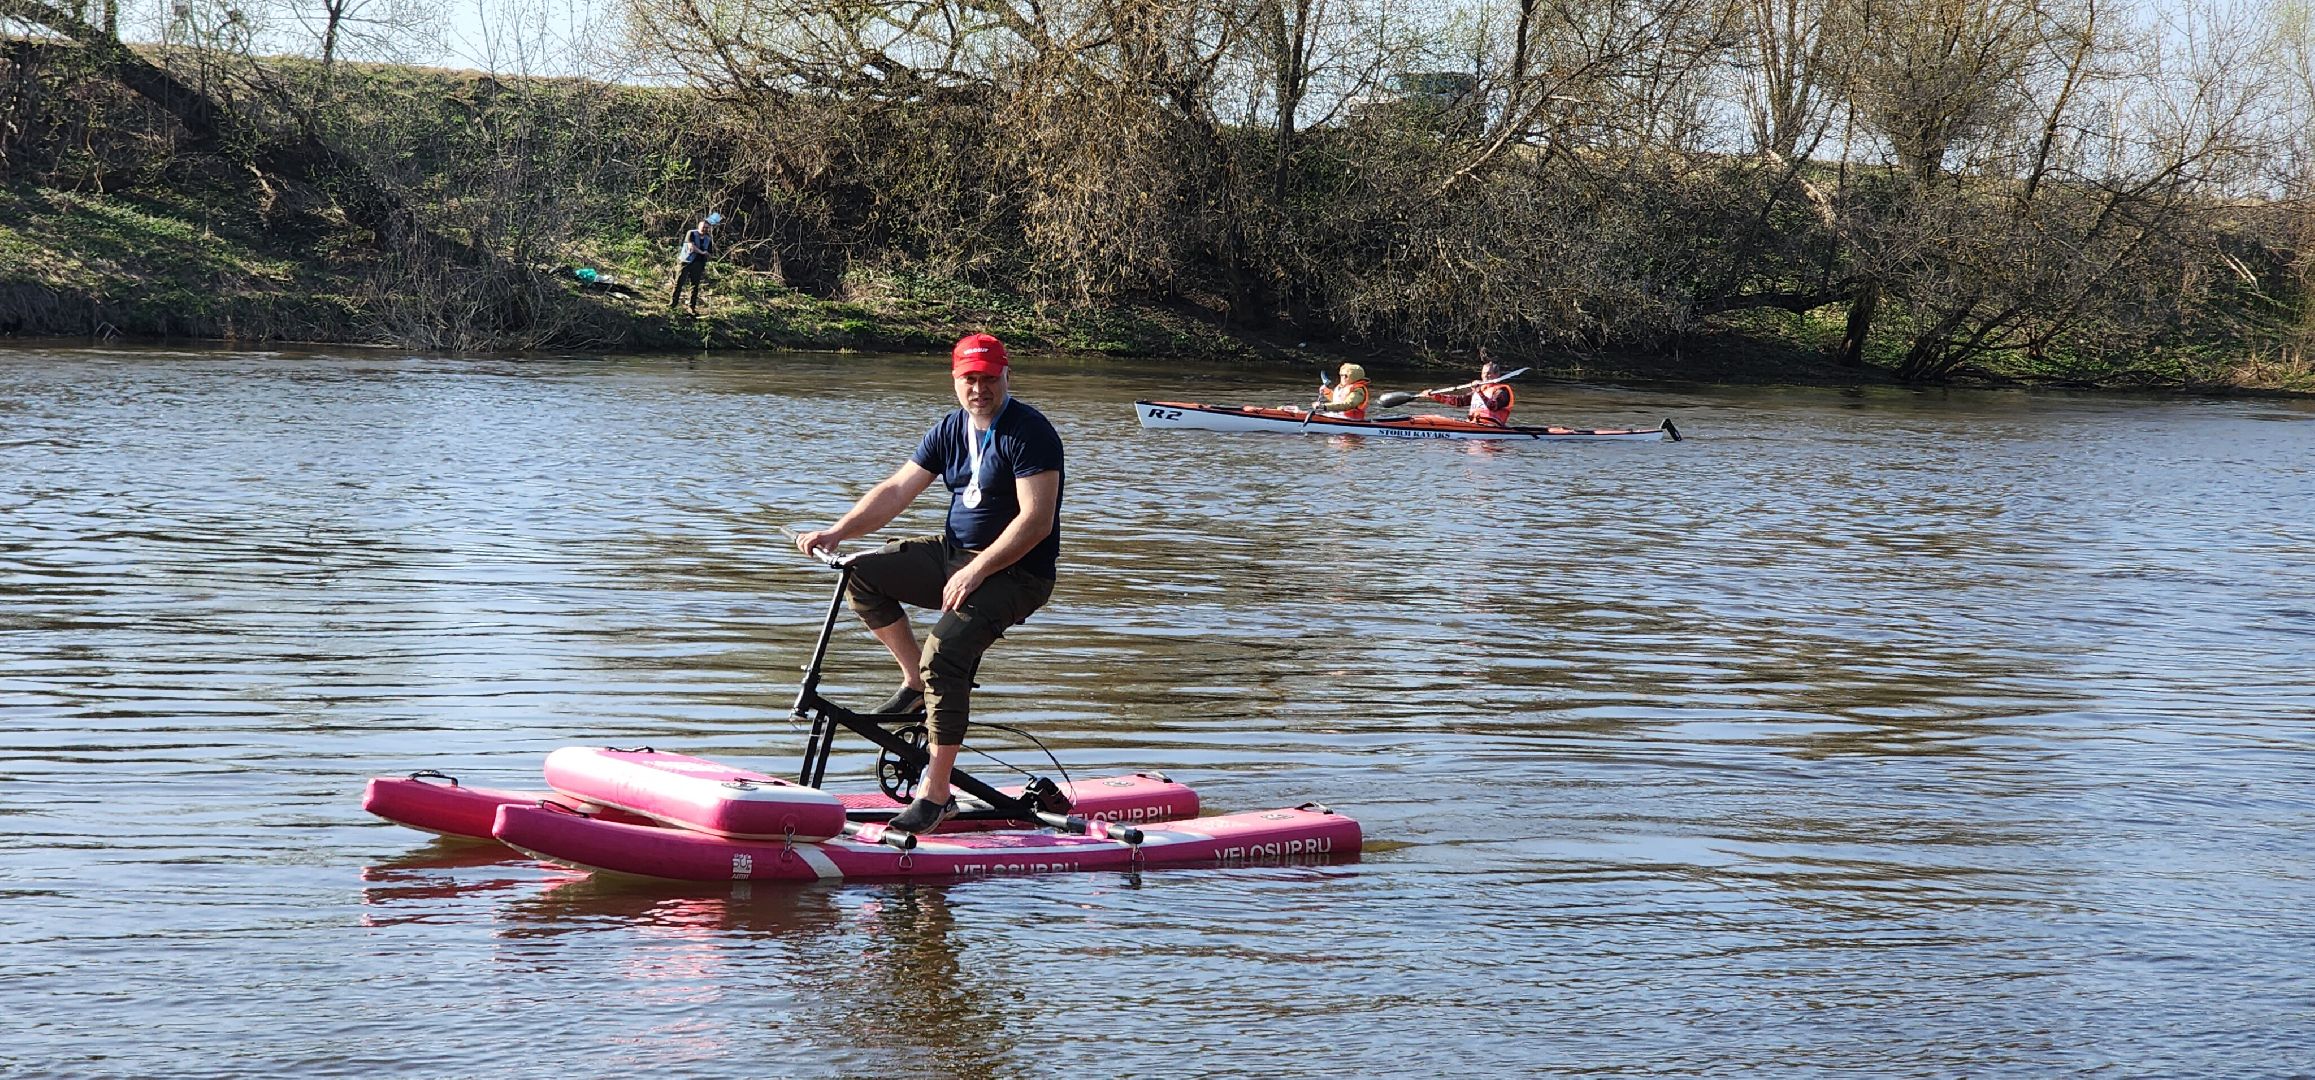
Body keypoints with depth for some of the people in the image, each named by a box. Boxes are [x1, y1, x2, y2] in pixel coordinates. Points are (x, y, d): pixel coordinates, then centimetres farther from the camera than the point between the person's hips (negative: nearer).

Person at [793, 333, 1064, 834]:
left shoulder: (1029, 432, -15)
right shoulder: (950, 431, 8)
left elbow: (1036, 520, -22)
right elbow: (896, 490, 6)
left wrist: (975, 572, -26)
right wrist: (837, 532, -7)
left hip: (1016, 572, -8)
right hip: (954, 552, 8)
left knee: (944, 651, -28)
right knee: (863, 573, -6)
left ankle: (936, 794, -22)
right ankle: (917, 683, 7)